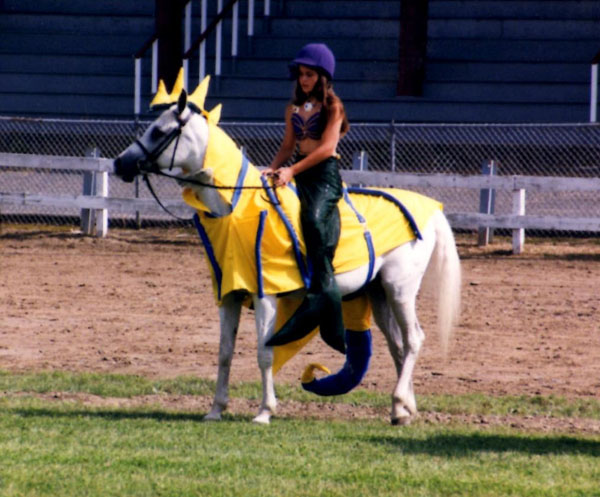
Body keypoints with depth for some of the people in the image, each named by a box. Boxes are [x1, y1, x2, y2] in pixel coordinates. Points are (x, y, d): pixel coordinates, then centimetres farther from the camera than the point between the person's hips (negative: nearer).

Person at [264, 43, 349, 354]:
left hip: (325, 176, -7)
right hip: (298, 175, 7)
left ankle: (321, 292, -33)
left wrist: (292, 170, -19)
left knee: (314, 219, -29)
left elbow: (327, 147, -11)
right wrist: (273, 169, -1)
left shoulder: (332, 107, -1)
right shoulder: (294, 109, 18)